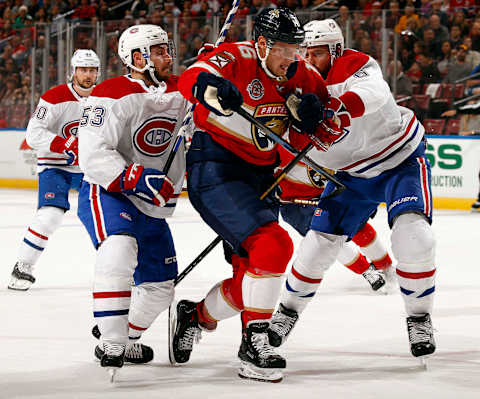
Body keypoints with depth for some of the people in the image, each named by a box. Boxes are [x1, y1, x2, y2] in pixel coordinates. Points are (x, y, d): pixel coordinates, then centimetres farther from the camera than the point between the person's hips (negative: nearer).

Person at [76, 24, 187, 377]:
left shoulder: (179, 91, 1)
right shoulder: (113, 96, -19)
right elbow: (93, 153, -26)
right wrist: (134, 179, -35)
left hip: (152, 203, 8)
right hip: (105, 193, -7)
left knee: (160, 287, 12)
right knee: (120, 247, -37)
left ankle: (126, 339, 39)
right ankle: (111, 345, -34)